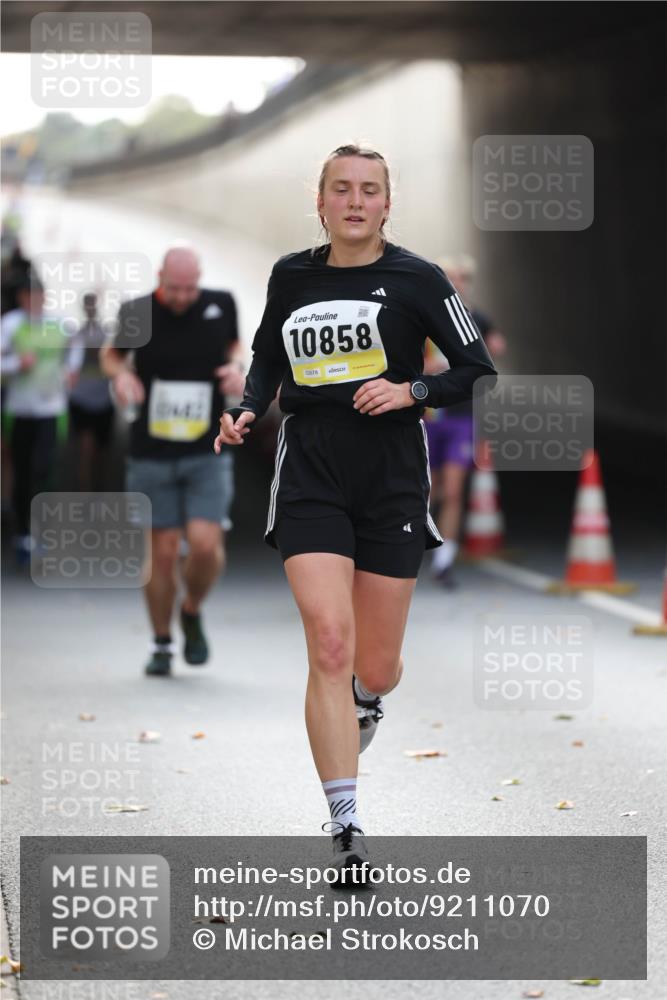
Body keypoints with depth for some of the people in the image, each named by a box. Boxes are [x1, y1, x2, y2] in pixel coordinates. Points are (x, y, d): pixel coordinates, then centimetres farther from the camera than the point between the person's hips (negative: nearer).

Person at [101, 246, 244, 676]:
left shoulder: (221, 305, -1)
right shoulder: (137, 313, -4)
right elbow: (112, 353, 14)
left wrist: (237, 365, -3)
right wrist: (120, 373, -8)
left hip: (207, 454, 0)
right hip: (152, 456, 0)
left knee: (206, 545, -14)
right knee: (162, 552, 0)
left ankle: (193, 613, 16)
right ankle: (162, 644, 19)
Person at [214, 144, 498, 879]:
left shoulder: (414, 278, -2)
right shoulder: (291, 276, 6)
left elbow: (478, 370, 0)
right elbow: (268, 358, 23)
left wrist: (412, 390, -15)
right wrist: (247, 411, 5)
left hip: (392, 481, -1)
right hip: (310, 479, 1)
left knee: (375, 672, 5)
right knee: (329, 645, -16)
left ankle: (364, 702, 46)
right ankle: (345, 827, -13)